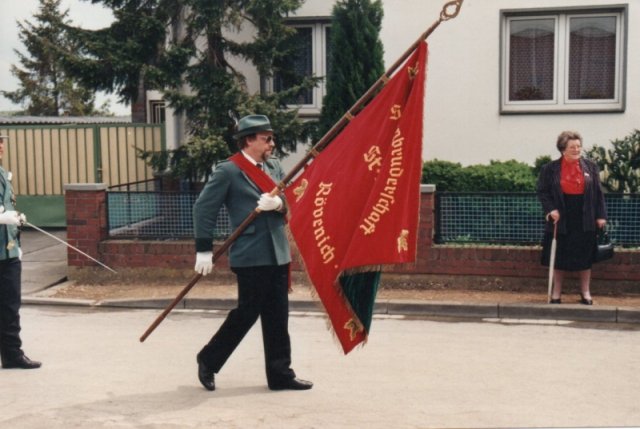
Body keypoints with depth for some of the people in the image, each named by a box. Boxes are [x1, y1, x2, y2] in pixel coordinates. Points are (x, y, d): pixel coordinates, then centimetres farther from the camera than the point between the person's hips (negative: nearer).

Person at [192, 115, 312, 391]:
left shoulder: (274, 167, 14)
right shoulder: (228, 171, -8)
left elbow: (291, 203, 12)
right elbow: (203, 208, -9)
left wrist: (278, 203, -12)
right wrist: (204, 250, -11)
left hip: (277, 254, 7)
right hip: (251, 256, -7)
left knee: (277, 317, 9)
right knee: (247, 313, -1)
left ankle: (280, 374, 17)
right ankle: (208, 361, 18)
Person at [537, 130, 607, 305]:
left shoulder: (591, 167, 3)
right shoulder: (550, 169, -3)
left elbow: (598, 192, 5)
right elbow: (542, 192, -1)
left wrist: (601, 215, 1)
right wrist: (551, 209, -14)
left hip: (585, 220, 2)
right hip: (561, 219, -1)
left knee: (585, 257, 8)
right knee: (558, 257, 5)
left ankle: (585, 292, 21)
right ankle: (556, 293, 17)